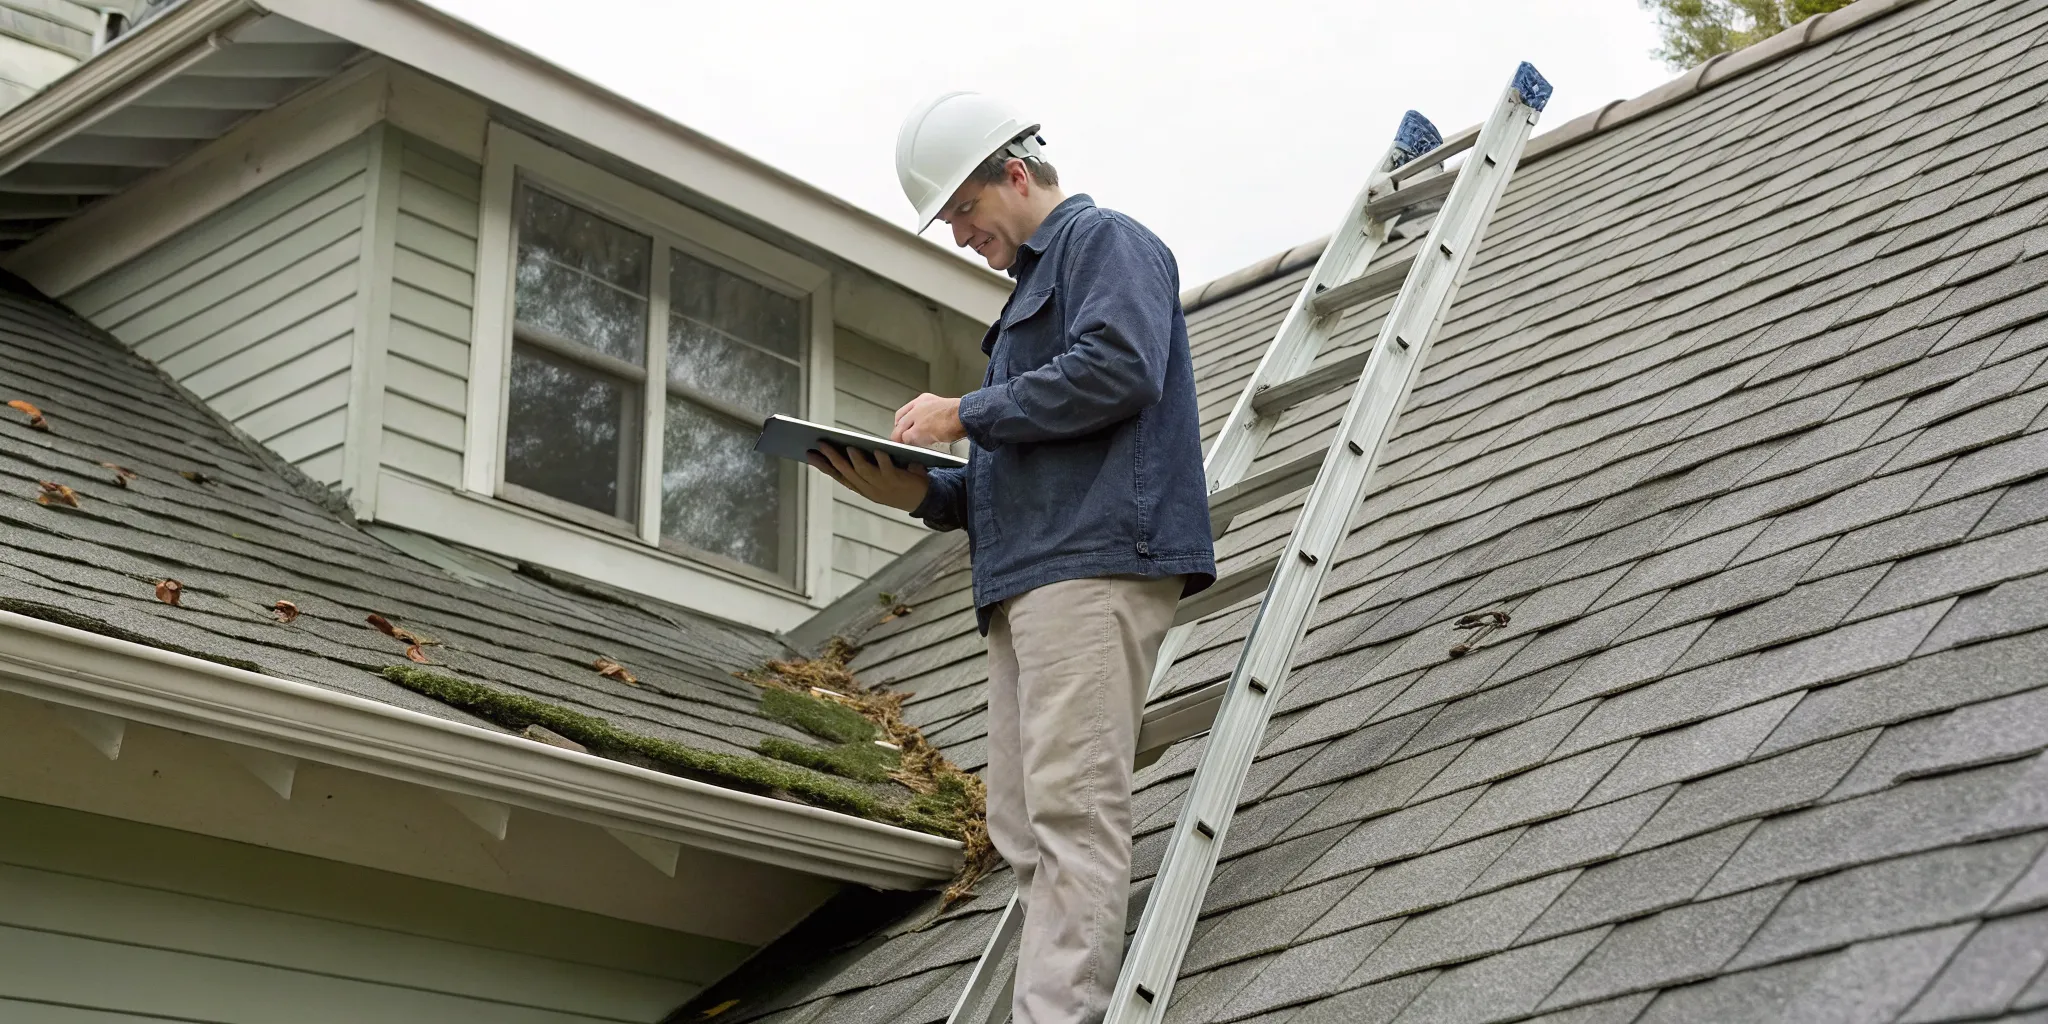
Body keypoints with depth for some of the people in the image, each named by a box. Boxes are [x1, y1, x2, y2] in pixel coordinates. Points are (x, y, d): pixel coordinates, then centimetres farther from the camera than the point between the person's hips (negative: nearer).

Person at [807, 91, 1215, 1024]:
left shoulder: (1106, 241, 5)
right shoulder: (1029, 292, 32)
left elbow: (1117, 367, -15)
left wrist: (966, 415, -8)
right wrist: (919, 492, 12)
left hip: (1096, 560, -10)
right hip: (1026, 577, 10)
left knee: (1070, 808, -16)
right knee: (1022, 825, 3)